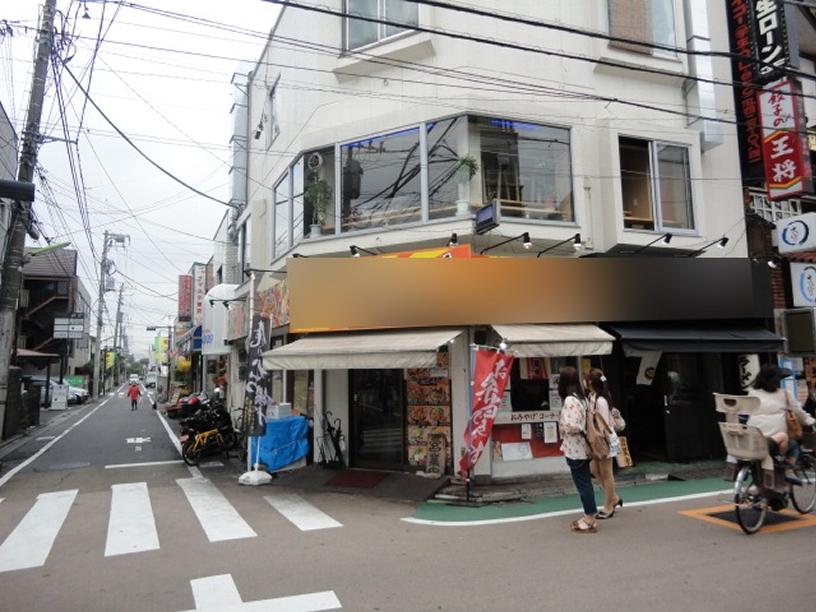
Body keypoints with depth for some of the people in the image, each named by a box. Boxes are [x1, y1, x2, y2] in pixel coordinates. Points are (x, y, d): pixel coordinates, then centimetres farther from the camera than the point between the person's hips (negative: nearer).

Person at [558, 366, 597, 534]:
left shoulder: (569, 400, -21)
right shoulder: (582, 398, 8)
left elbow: (572, 426, -28)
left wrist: (561, 425, -11)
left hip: (575, 449, -9)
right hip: (583, 447, 9)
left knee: (582, 484, 1)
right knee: (585, 482, 16)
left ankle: (589, 520, 11)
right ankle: (589, 517, 26)